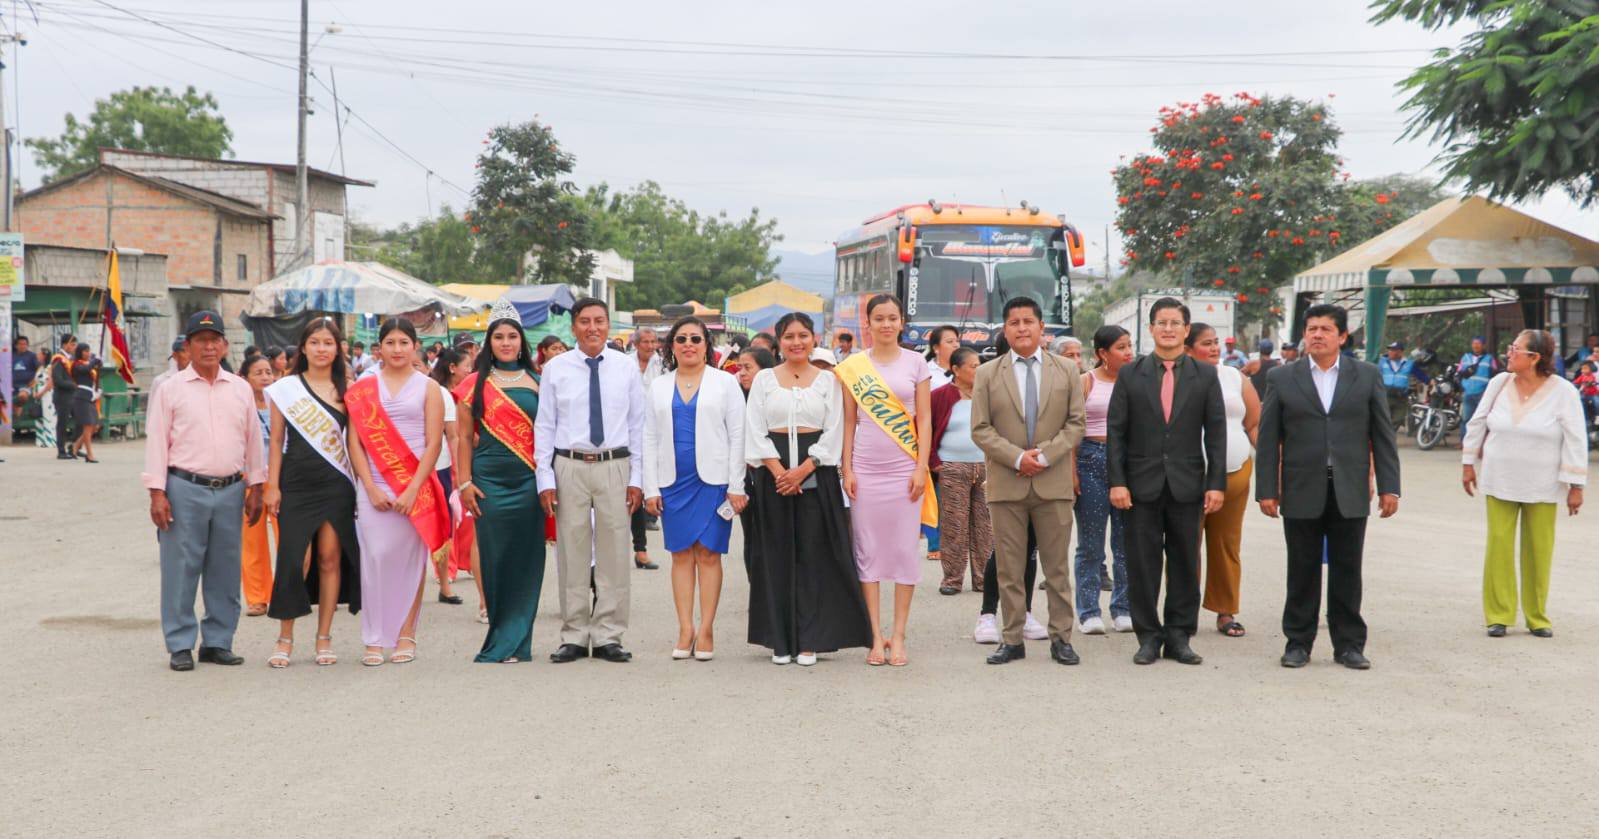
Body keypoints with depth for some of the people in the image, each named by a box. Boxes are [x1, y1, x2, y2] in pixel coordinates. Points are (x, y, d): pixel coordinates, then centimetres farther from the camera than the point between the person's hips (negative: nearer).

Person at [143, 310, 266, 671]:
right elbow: (157, 441, -1)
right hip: (185, 489, -3)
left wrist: (255, 489, 10)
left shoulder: (241, 389, 10)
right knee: (181, 570, -1)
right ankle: (180, 646, 7)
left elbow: (253, 441, 13)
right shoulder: (170, 390, 1)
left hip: (230, 491, 3)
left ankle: (218, 642, 17)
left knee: (225, 571, 8)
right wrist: (157, 493, -7)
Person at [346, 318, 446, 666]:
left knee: (410, 559, 1)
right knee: (376, 557, -5)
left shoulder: (427, 388, 6)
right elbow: (355, 442, 5)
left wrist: (413, 489, -9)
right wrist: (371, 488, -6)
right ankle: (375, 640, 0)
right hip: (374, 486, 1)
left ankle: (406, 634, 9)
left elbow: (433, 443, 0)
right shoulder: (362, 389, 9)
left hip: (415, 485, -1)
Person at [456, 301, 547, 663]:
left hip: (530, 481, 1)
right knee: (495, 558, 0)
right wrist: (464, 483, -2)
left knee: (527, 560, 0)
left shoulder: (537, 383, 10)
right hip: (490, 481, -1)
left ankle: (512, 642, 9)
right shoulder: (476, 384, 6)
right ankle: (504, 639, 11)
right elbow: (465, 437, 6)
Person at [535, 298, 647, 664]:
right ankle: (574, 637, 11)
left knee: (614, 553, 1)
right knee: (571, 553, 2)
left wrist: (637, 478, 2)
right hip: (569, 467, 0)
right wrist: (545, 478, -2)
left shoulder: (626, 368, 6)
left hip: (615, 467, 0)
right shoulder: (555, 369, 4)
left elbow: (638, 425, 7)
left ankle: (608, 636, 9)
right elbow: (544, 426, 5)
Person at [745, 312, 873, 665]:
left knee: (814, 554, -3)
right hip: (773, 472, 1)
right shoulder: (764, 379, 8)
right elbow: (755, 431, 2)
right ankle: (780, 639, 8)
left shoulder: (828, 380, 7)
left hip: (816, 473, -1)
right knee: (777, 555, 2)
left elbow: (834, 432, 0)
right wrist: (778, 470, -11)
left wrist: (803, 470, -11)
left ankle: (809, 640, 2)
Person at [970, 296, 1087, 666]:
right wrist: (1017, 457, -12)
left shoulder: (1067, 370, 8)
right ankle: (1012, 640, 10)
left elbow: (1076, 423, 3)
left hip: (1054, 482, 0)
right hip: (1006, 484, 0)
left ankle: (1061, 638, 12)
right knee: (1008, 569, 3)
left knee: (1057, 566, 4)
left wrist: (1045, 455, -11)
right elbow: (980, 429, 0)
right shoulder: (987, 374, 5)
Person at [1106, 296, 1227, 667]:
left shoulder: (1205, 376, 6)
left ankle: (1179, 637, 13)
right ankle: (1148, 636, 11)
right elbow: (1115, 431, 2)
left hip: (1187, 484, 1)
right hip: (1142, 484, 0)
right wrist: (1116, 481, -7)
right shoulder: (1130, 375, 4)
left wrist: (1217, 483, -4)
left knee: (1185, 564, 5)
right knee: (1142, 564, 2)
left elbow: (1216, 433, 3)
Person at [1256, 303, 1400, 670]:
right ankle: (1298, 643, 14)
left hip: (1350, 493, 0)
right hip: (1301, 492, 0)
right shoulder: (1281, 378, 5)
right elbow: (1268, 438, 4)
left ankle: (1348, 644, 14)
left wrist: (1389, 487, 0)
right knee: (1302, 572, 5)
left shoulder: (1367, 376, 7)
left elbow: (1382, 434, 6)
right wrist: (1266, 489, -2)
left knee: (1347, 571, 5)